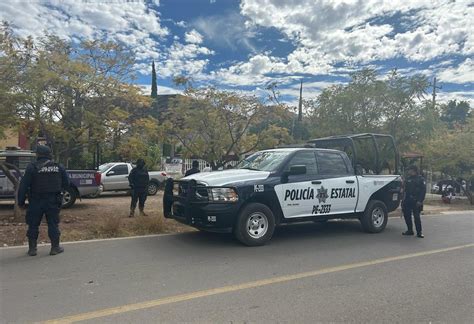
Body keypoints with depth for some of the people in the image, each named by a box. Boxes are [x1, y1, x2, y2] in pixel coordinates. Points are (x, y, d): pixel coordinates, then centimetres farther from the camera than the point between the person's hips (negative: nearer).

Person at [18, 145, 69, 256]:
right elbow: (66, 184, 9)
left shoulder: (32, 167, -7)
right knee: (53, 224, 8)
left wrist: (21, 201, 1)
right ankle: (55, 247, 12)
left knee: (33, 225, 10)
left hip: (36, 201, -2)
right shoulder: (59, 167, 2)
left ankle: (32, 248, 15)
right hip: (53, 201, 2)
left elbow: (23, 185, -7)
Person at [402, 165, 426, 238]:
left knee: (417, 216, -6)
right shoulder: (408, 179, 14)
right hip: (407, 201, 6)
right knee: (407, 215, 7)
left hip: (416, 201, -6)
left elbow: (423, 191, -7)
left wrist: (420, 201, -15)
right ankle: (410, 230, 19)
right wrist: (404, 199, 11)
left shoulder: (420, 179, -3)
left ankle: (419, 232, 3)